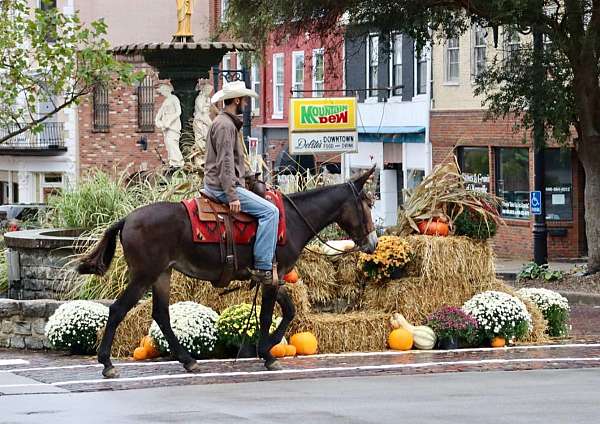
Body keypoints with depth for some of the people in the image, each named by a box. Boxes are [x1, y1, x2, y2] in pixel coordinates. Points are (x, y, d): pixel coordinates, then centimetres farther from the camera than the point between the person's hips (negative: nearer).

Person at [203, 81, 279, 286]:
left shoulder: (228, 123, 19)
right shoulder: (225, 125, -15)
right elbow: (225, 163, -22)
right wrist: (232, 196, -24)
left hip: (217, 186, 11)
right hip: (223, 187, -11)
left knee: (269, 209, 22)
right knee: (269, 211, -17)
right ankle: (263, 268, -20)